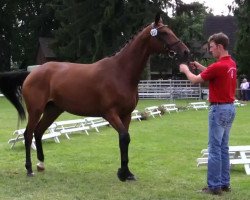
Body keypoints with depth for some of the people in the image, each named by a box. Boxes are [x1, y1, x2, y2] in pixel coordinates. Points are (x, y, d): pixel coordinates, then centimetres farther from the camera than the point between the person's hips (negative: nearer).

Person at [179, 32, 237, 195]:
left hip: (219, 109, -9)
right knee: (224, 148, 14)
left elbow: (195, 80, -9)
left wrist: (186, 70, 10)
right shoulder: (231, 64, 9)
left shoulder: (218, 66, -19)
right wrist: (199, 66, 19)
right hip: (230, 108, 9)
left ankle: (214, 186, -1)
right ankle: (225, 183, 18)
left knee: (215, 149, -4)